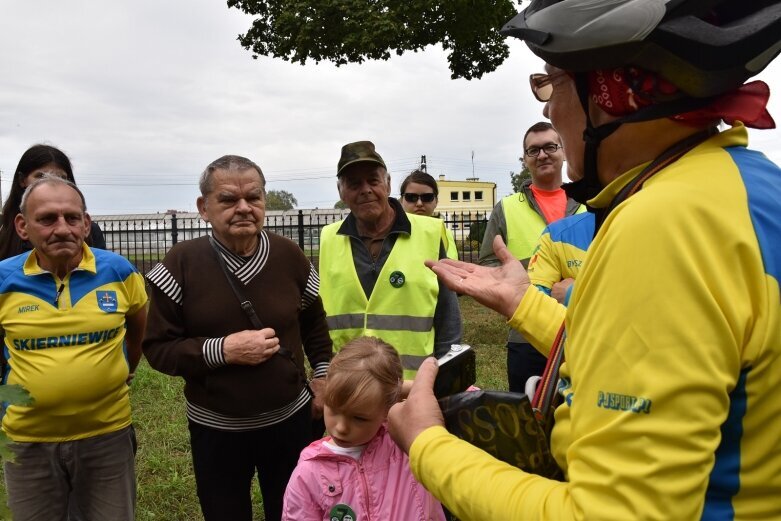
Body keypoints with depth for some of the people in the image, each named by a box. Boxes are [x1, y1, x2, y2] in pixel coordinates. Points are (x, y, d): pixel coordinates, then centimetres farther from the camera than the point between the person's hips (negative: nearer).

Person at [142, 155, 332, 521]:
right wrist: (222, 350, -24)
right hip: (215, 428, -1)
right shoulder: (181, 263, -14)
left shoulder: (289, 255, -7)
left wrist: (323, 373, 3)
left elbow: (313, 322, 10)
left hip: (289, 419, 2)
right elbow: (158, 347, -11)